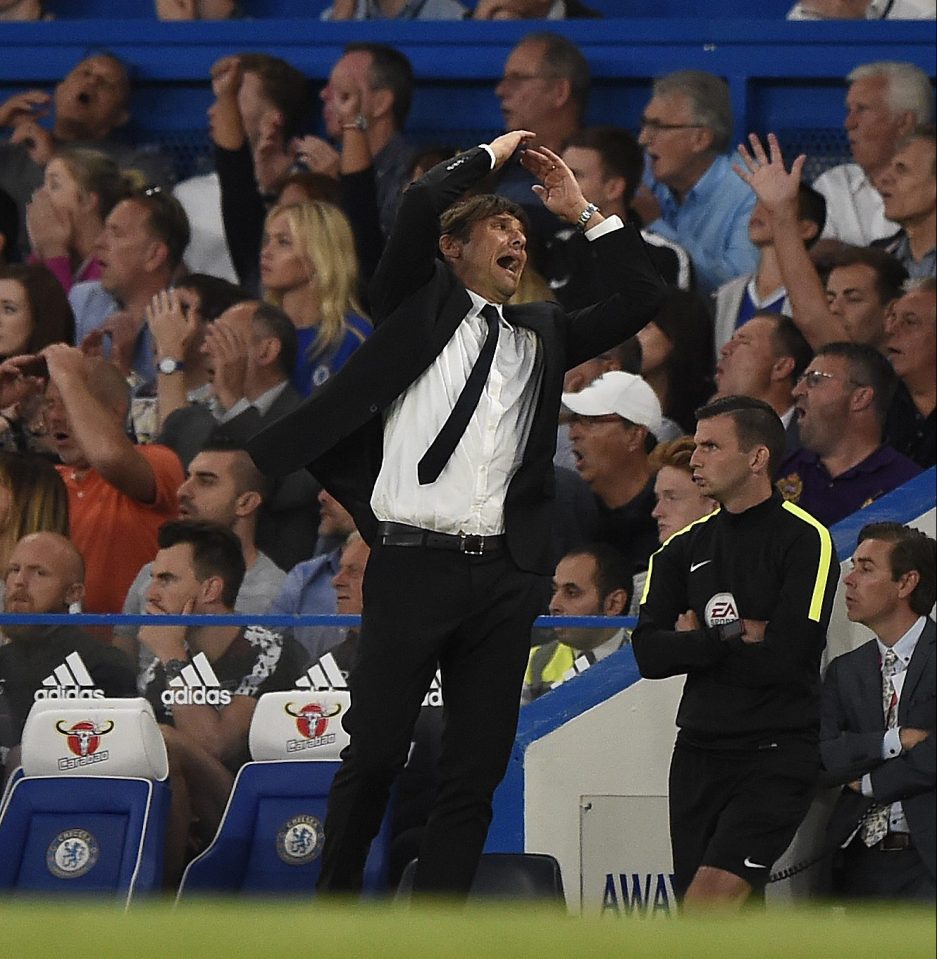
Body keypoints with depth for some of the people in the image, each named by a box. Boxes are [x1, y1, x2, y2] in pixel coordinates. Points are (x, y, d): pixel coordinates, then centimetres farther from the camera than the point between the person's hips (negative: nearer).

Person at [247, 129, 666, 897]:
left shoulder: (542, 336, 19)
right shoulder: (417, 305, 7)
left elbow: (644, 298, 20)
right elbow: (421, 205, -8)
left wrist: (583, 212, 16)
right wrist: (493, 155, 6)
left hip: (505, 574, 4)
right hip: (413, 565, -4)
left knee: (476, 774, 1)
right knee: (376, 753, -3)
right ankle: (336, 900, 13)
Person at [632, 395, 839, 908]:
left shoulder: (805, 539, -4)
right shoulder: (684, 548, 13)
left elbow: (781, 658, -14)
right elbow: (649, 654, 1)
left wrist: (696, 642, -2)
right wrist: (735, 636, -11)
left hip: (777, 752, -6)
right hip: (698, 751, 6)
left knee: (710, 898, -21)